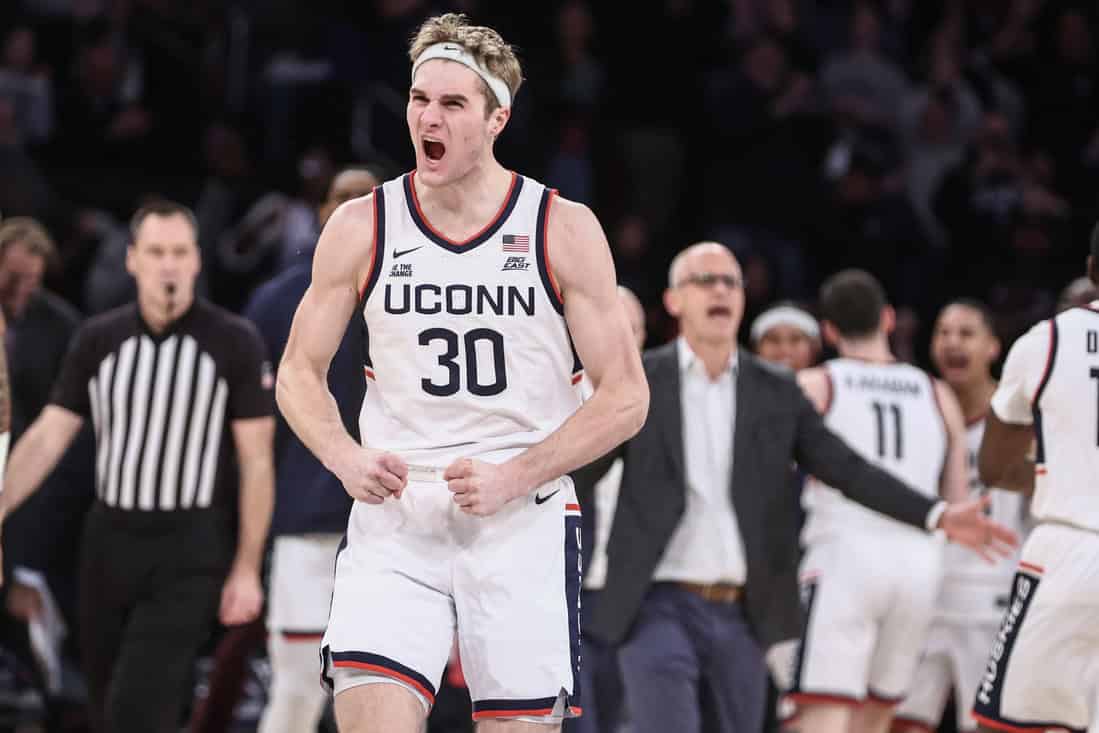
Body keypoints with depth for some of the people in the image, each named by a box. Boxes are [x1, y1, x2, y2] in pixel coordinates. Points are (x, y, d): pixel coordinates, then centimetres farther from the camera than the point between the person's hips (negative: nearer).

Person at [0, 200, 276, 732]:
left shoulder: (234, 343, -4)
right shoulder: (99, 340, 5)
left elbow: (256, 461, -3)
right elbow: (47, 438, 6)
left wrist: (246, 569, -7)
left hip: (190, 553, -4)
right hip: (109, 542, 4)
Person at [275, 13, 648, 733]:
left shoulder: (565, 229, -1)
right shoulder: (360, 229, 3)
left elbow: (625, 397, -1)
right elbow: (300, 374, 12)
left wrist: (514, 478, -13)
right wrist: (346, 458, -8)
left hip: (524, 522, 0)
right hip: (393, 522, 0)